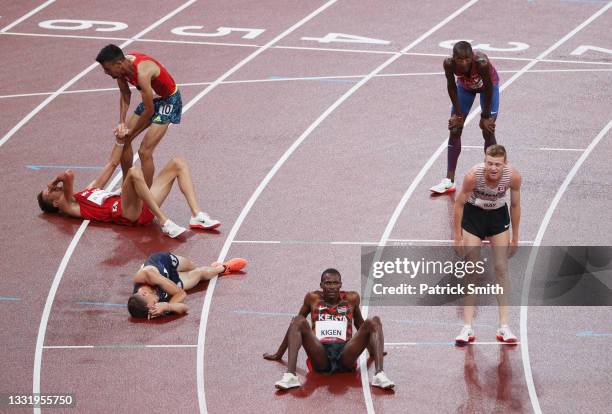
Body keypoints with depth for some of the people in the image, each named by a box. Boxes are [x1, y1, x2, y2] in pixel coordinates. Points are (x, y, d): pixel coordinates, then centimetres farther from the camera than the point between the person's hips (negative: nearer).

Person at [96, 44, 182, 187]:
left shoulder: (142, 73, -37)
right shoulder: (122, 67, -13)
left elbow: (149, 110, -29)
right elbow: (125, 95, 5)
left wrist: (130, 133, -17)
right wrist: (122, 123, -7)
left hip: (169, 100, -9)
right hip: (152, 98, 9)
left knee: (145, 151, -16)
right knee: (123, 139, 10)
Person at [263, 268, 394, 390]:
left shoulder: (352, 298, 15)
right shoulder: (313, 298, 13)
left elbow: (359, 323, 31)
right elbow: (294, 325, 22)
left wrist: (373, 351, 43)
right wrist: (279, 354, 28)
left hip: (345, 356, 1)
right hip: (320, 355, -1)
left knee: (374, 322, -16)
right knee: (299, 321, -23)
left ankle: (379, 375, -35)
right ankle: (290, 376, -41)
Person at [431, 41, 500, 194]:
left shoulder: (481, 63, -42)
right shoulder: (449, 64, -35)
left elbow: (488, 88, -28)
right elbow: (451, 87, -18)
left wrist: (485, 116, -19)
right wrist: (458, 114, -12)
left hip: (488, 84, -3)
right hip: (465, 86, 3)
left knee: (488, 131, -9)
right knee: (454, 130, -1)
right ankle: (449, 180, 3)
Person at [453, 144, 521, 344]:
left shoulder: (513, 176, -25)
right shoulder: (473, 176, -32)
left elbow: (515, 205, -7)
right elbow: (459, 204, -15)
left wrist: (515, 237, 1)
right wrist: (458, 237, -10)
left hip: (499, 215, 2)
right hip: (473, 214, -2)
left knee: (501, 269, -1)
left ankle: (504, 326, 2)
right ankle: (467, 327, -3)